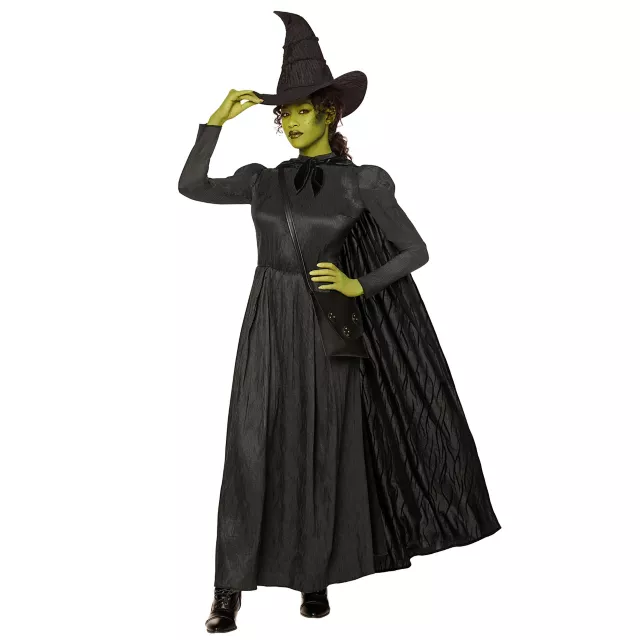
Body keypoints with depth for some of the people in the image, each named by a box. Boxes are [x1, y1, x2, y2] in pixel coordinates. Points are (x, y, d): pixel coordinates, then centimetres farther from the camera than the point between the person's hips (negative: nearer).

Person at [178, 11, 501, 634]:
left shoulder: (363, 183, 0)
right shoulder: (264, 179, 9)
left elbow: (417, 251, 0)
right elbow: (190, 187, 9)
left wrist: (360, 287, -13)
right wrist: (217, 119, 6)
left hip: (329, 331, -2)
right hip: (271, 328, 2)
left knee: (324, 454, 3)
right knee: (254, 450, -5)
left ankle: (314, 576, 21)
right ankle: (230, 587, 4)